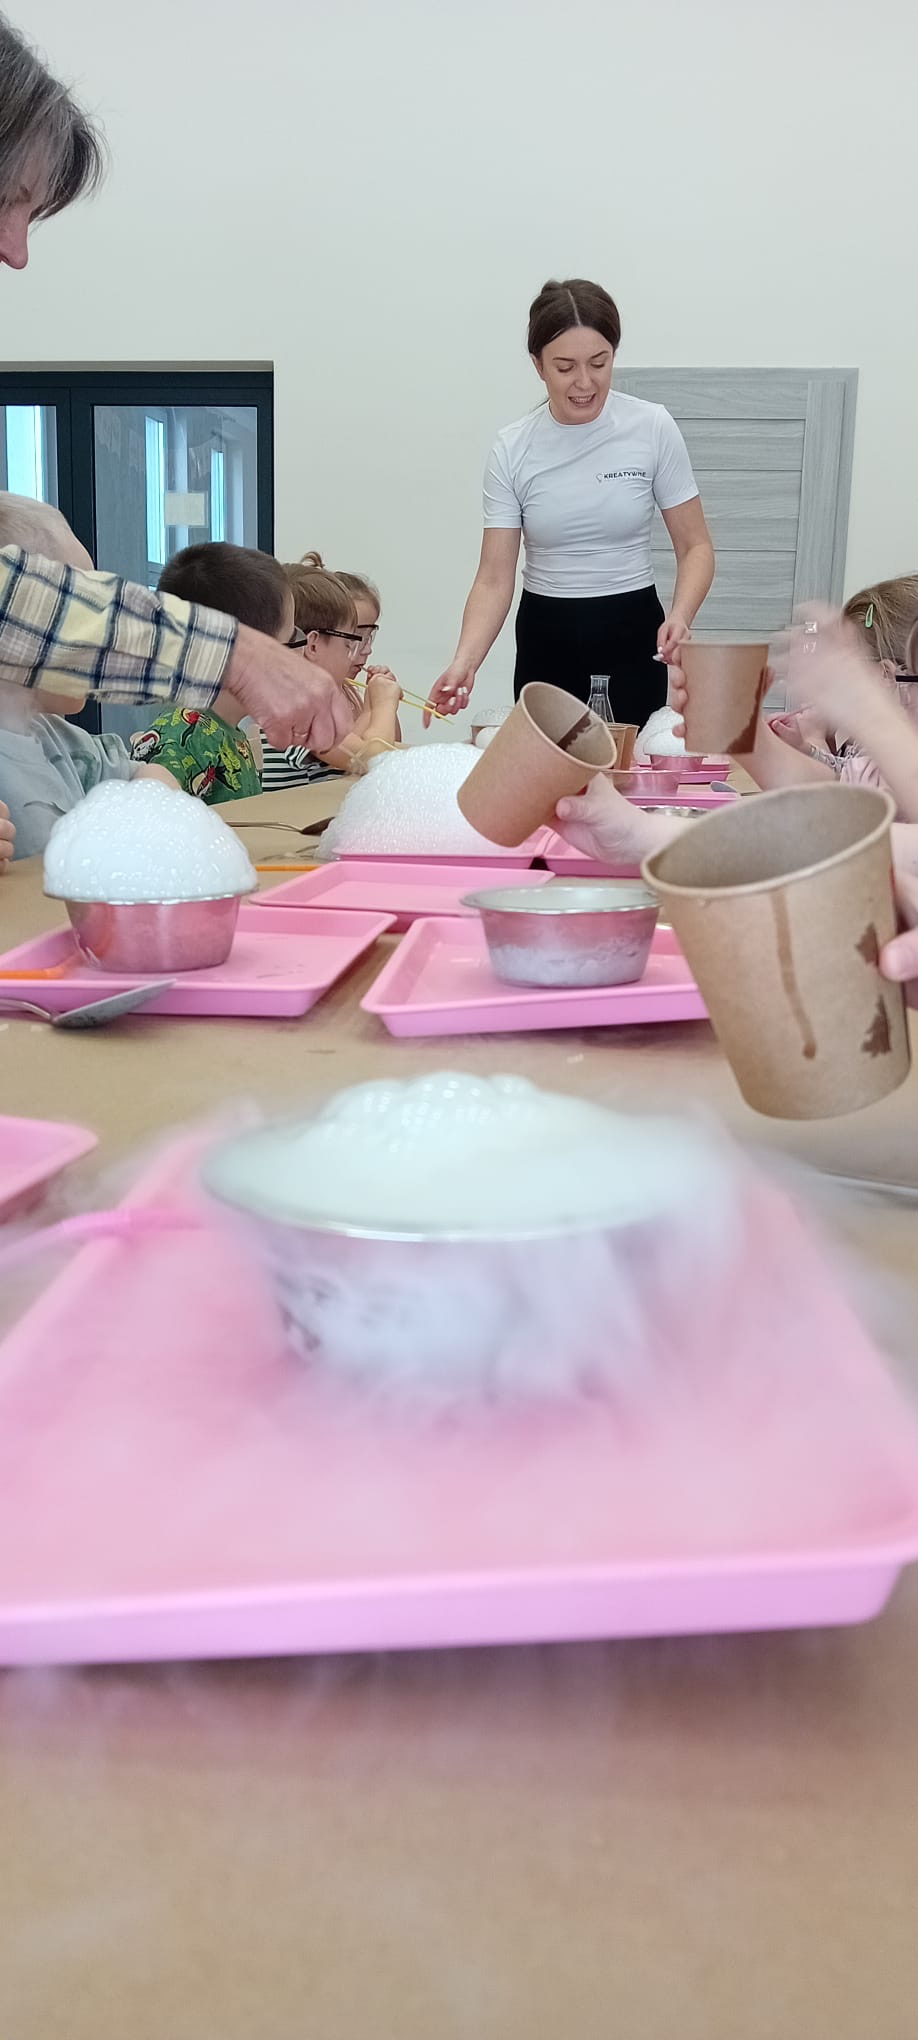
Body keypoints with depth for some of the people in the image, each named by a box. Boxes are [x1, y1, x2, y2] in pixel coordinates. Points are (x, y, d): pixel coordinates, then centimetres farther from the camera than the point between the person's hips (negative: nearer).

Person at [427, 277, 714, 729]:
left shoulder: (653, 428, -6)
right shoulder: (511, 450, -5)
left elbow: (694, 546, -2)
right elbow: (495, 578, -7)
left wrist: (680, 616, -22)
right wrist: (465, 661, -24)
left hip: (633, 628, -1)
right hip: (546, 634, 1)